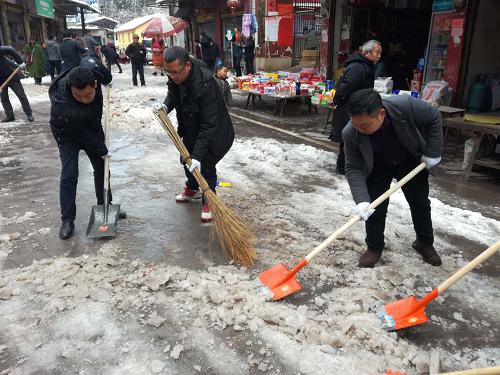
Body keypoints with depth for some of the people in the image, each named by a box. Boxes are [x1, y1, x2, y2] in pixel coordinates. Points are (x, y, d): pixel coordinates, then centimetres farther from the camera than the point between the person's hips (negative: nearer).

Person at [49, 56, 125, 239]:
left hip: (92, 126, 5)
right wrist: (102, 150, -16)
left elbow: (88, 59, -4)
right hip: (68, 135, -5)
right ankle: (67, 220, 4)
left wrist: (107, 78, -3)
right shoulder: (62, 106, -41)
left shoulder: (91, 69, -31)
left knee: (101, 168, 9)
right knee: (69, 176, -11)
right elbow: (82, 135, -27)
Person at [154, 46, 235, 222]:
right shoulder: (175, 76, -15)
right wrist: (166, 105, -15)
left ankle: (208, 202, 19)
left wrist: (198, 155, -39)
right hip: (190, 128, 8)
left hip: (212, 131, -8)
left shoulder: (204, 84, -39)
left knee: (205, 164, -5)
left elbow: (209, 125, -37)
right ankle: (192, 188, 47)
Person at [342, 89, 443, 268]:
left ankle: (425, 243, 35)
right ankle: (374, 247, 16)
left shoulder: (406, 105, -38)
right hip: (377, 168, -1)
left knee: (420, 203, 13)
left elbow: (434, 118, -18)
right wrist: (361, 200, -37)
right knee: (374, 206, -6)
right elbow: (353, 169, -26)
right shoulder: (350, 134, -34)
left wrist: (432, 152, -18)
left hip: (412, 163, 1)